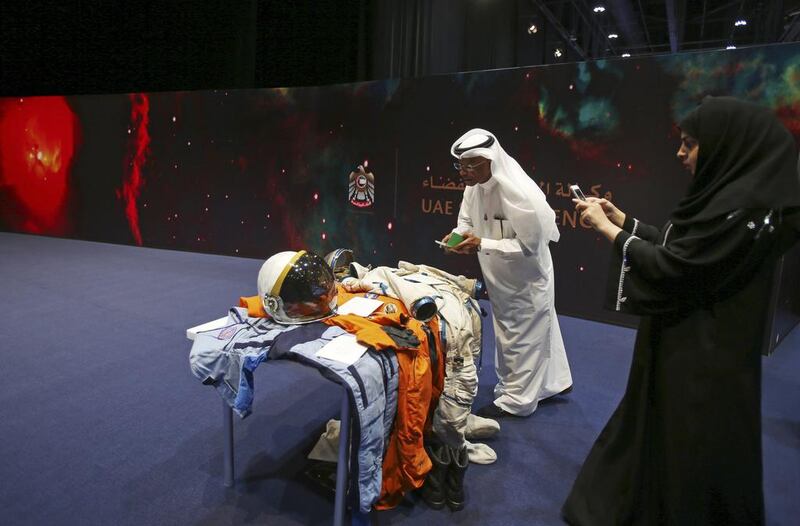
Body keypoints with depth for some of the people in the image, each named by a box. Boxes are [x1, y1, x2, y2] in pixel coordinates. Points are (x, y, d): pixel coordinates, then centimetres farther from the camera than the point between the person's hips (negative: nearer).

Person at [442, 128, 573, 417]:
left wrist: (481, 244, -33)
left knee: (522, 337, 8)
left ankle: (516, 400, 27)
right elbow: (467, 220, 6)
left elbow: (529, 245, -28)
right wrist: (458, 233, -16)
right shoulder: (475, 186, -9)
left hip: (526, 280, -9)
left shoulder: (518, 192, -32)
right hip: (500, 279, 9)